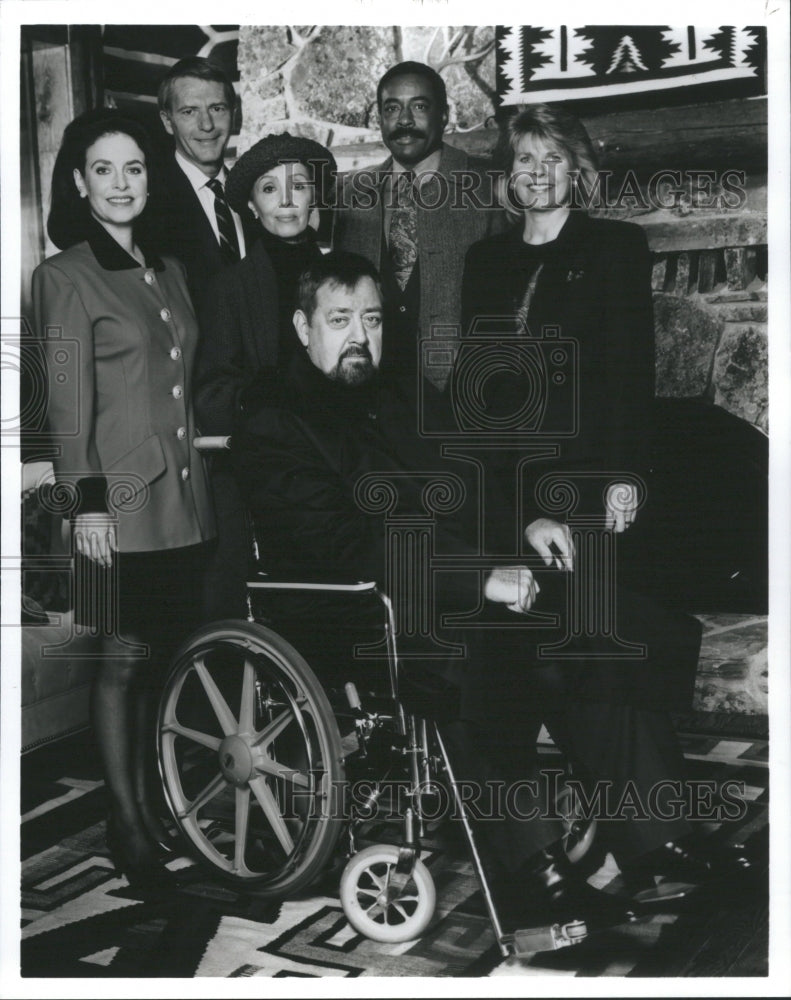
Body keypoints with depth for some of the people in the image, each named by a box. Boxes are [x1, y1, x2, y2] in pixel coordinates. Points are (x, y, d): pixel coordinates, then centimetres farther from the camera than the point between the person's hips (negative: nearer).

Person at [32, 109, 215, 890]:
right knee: (124, 658, -1)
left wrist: (197, 465, 14)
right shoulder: (67, 276, -4)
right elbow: (69, 400, -9)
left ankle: (155, 803, 21)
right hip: (120, 500, -6)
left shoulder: (168, 271, 16)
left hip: (181, 493, 6)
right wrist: (86, 499, -14)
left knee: (165, 653, 9)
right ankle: (126, 825, 9)